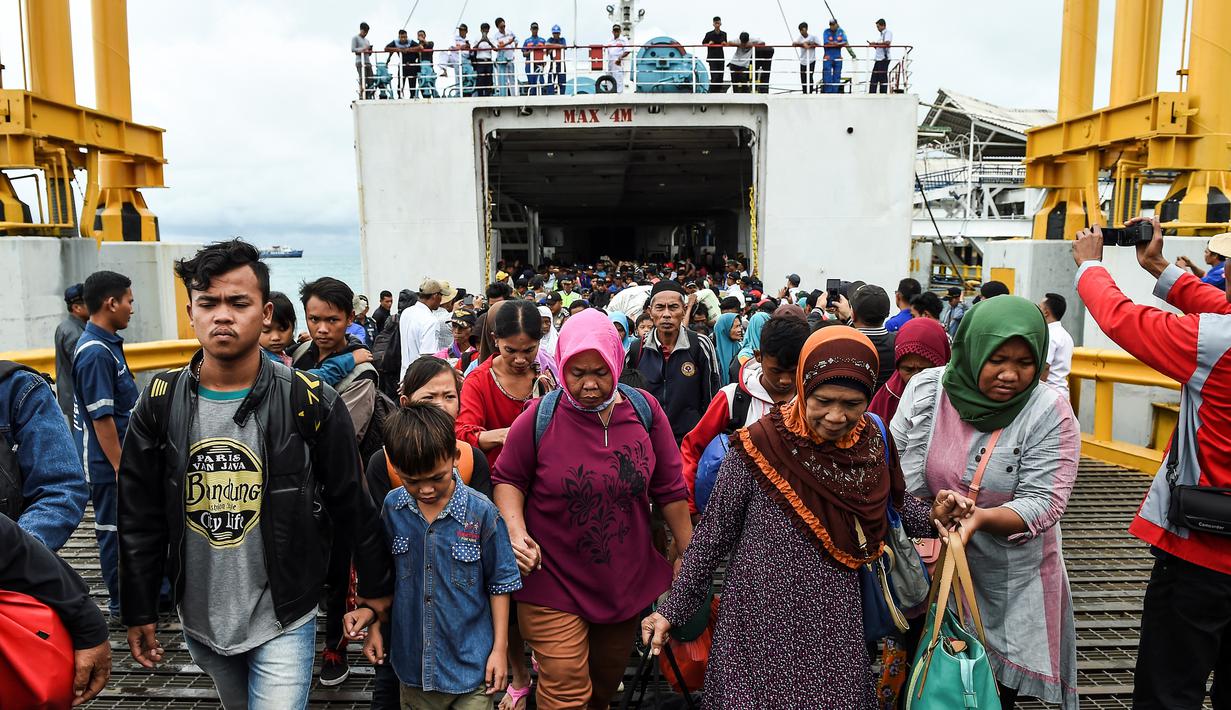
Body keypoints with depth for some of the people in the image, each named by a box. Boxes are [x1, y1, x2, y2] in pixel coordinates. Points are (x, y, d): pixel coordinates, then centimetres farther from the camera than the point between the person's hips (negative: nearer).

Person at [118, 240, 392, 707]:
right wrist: (139, 611, 5)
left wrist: (376, 589, 0)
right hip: (200, 619, 4)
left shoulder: (311, 403, -14)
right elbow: (139, 518, 2)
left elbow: (352, 507, -6)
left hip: (283, 620, -3)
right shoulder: (161, 402, -5)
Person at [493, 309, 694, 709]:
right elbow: (508, 479, 1)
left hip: (626, 581, 3)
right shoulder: (539, 419, -12)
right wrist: (517, 533, -16)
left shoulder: (645, 411, -6)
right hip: (554, 582, -3)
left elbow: (669, 489, 1)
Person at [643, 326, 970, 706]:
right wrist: (672, 609, -5)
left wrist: (933, 516, -6)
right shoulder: (760, 445, -17)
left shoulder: (872, 443, -5)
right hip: (760, 622, -4)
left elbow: (888, 505, 14)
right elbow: (713, 533, -8)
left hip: (834, 625, 4)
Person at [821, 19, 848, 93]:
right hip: (828, 57, -3)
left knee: (837, 76, 5)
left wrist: (832, 43, -17)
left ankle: (835, 92, 11)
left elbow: (845, 42, -5)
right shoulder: (826, 32, 0)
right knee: (827, 76, -8)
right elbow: (826, 43, -11)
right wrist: (839, 44, -9)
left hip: (838, 57, 3)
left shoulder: (841, 32, 6)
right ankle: (827, 92, -5)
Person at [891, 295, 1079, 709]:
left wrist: (979, 517, -34)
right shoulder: (925, 390, -10)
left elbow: (1043, 503, -18)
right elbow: (898, 471, -6)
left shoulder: (1050, 414, -15)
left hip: (1009, 583, -1)